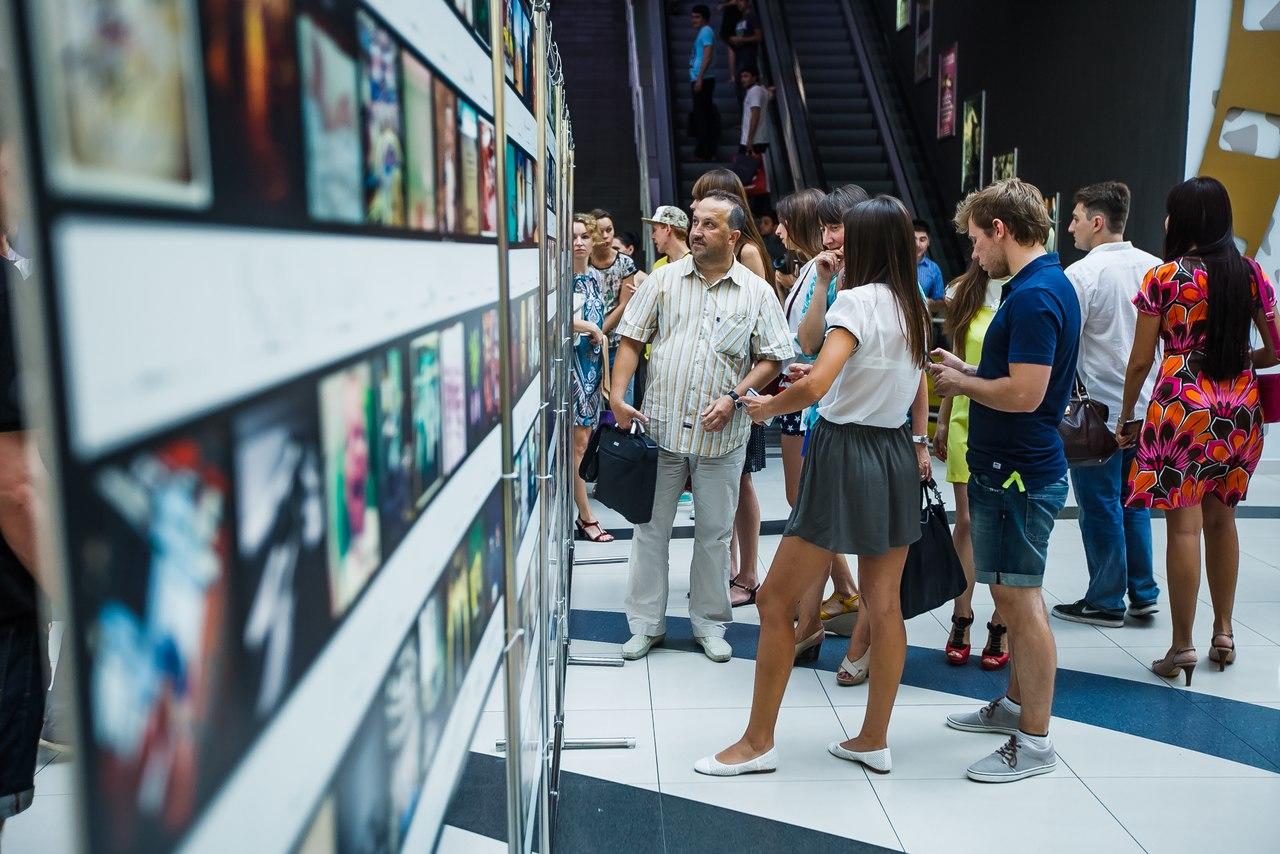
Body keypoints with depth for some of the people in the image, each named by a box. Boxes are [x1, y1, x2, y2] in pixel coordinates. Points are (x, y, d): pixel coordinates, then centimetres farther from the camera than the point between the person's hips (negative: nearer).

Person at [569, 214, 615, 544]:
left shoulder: (595, 276, 12)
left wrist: (605, 368, 14)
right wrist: (590, 327, -13)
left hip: (593, 364, 7)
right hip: (571, 361, -7)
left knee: (585, 436, 9)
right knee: (578, 439, -5)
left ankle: (577, 493, 20)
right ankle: (586, 517, 2)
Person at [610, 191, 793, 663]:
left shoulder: (757, 292, 2)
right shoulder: (665, 279, 5)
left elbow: (771, 358, 2)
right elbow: (632, 340, 5)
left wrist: (734, 398, -13)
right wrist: (618, 396, -8)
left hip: (722, 436, -1)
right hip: (661, 428, 1)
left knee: (714, 531, 10)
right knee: (651, 526, 8)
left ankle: (709, 621, 26)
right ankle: (646, 622, 21)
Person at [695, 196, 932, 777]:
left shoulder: (857, 298, -14)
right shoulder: (914, 306, 9)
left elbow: (816, 385, -26)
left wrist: (767, 407, -10)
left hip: (846, 453, -8)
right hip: (898, 456, 9)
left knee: (775, 600, 2)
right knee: (884, 604, 12)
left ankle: (758, 742, 10)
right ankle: (874, 740, 23)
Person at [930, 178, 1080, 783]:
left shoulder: (1033, 295, -20)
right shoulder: (1047, 284, 12)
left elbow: (1025, 393, -26)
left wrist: (962, 384, -11)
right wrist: (967, 372, 10)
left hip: (1017, 474, -10)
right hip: (1008, 467, 10)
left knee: (1020, 599, -2)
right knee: (1011, 596, 20)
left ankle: (1034, 742, 10)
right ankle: (1017, 703, 35)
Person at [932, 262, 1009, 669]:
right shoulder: (965, 293, 8)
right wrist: (943, 421, 14)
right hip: (967, 421, 3)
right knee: (966, 521, 4)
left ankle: (999, 627, 16)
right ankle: (961, 620, 16)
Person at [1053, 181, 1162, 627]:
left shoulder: (1082, 274, -15)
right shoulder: (1154, 268, 3)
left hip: (1097, 409, -6)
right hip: (1146, 406, 6)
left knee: (1100, 506, 5)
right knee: (1134, 500, 18)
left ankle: (1106, 602, 16)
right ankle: (1144, 594, 25)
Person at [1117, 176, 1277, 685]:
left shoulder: (1164, 278, -7)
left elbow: (1141, 361, -4)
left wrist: (1125, 417, 7)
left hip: (1181, 405, -5)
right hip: (1239, 408, 5)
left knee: (1184, 525, -2)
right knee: (1221, 519, 16)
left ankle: (1182, 646, 3)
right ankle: (1223, 633, 25)